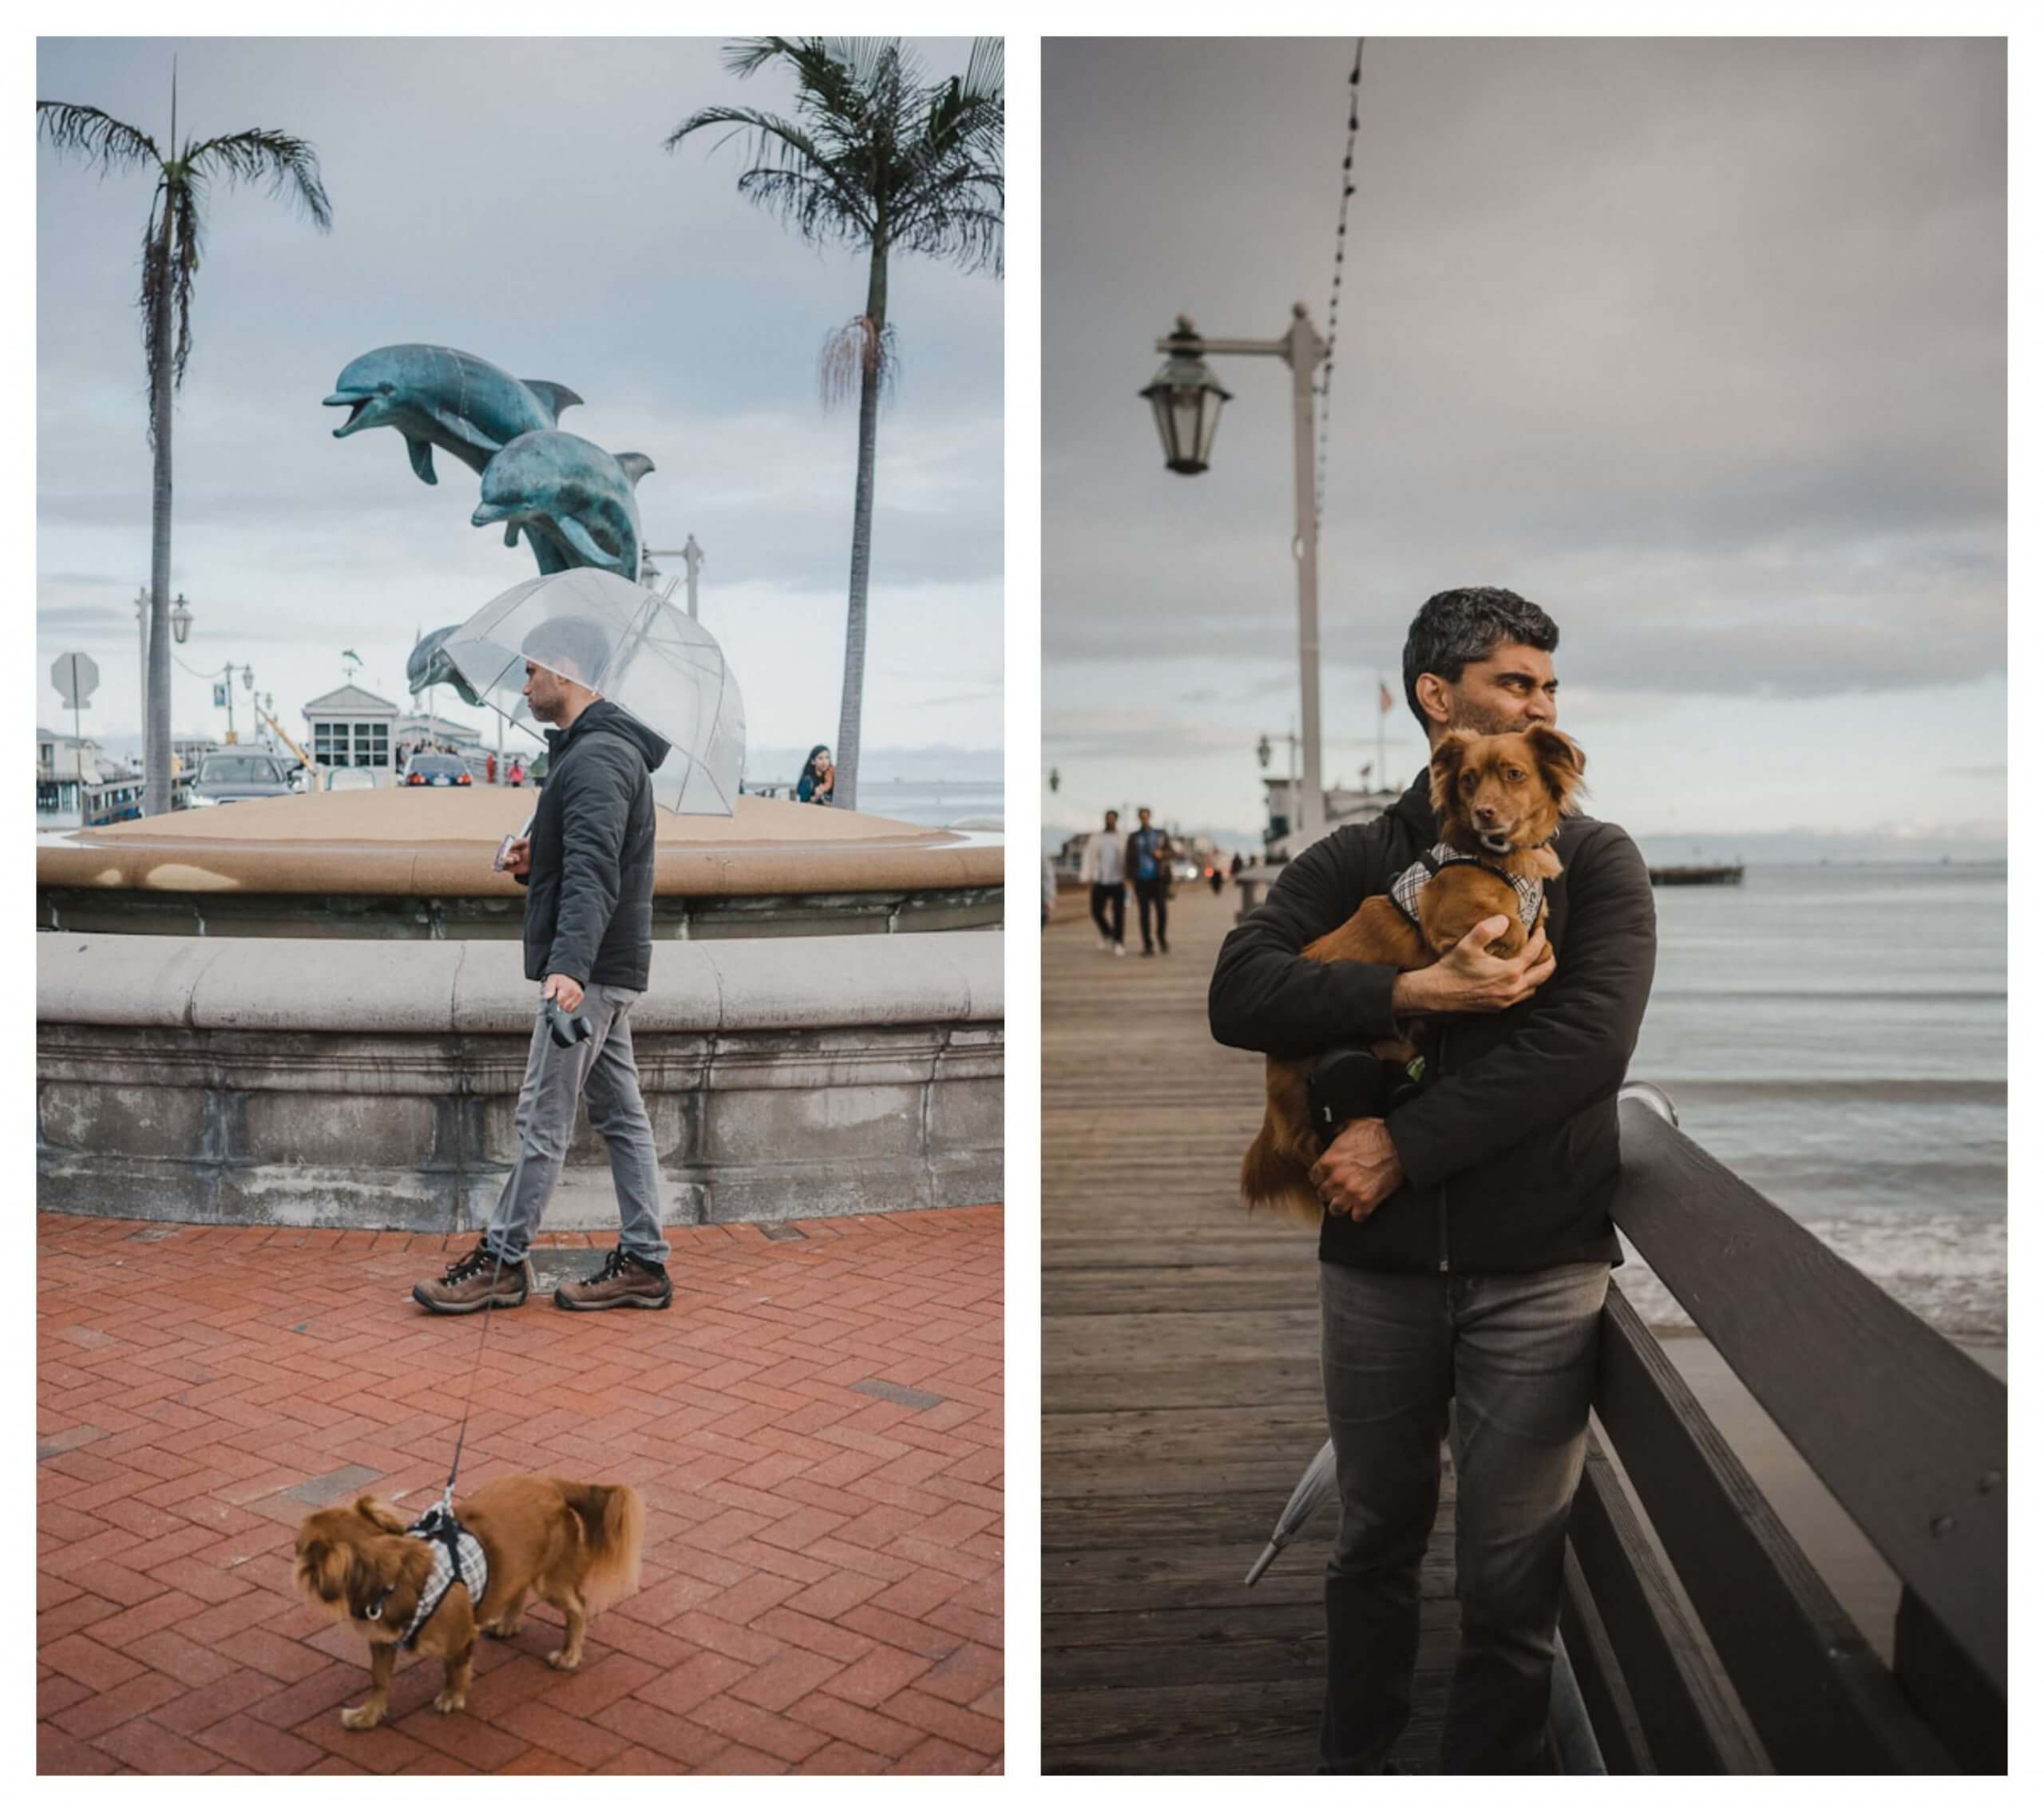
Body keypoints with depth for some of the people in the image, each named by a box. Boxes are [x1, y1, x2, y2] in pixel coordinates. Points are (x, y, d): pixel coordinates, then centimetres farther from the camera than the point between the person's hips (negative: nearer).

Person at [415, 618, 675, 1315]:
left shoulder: (596, 759, -17)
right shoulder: (594, 749, 17)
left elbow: (594, 872, -30)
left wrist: (569, 964, -41)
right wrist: (536, 862, 5)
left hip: (590, 971, -11)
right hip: (603, 969, 11)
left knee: (542, 1118, -1)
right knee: (620, 1114, 10)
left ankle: (500, 1262, 9)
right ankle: (643, 1263, 14)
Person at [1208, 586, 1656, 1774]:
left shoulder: (1596, 860, 1)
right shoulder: (1351, 861, 5)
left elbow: (1586, 1044, -14)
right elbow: (1241, 996, -11)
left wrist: (1403, 1145, -15)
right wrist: (1420, 992, -23)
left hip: (1538, 1273, -2)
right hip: (1376, 1263, 2)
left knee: (1512, 1585, 5)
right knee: (1377, 1544, 17)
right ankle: (1354, 1765, 37)